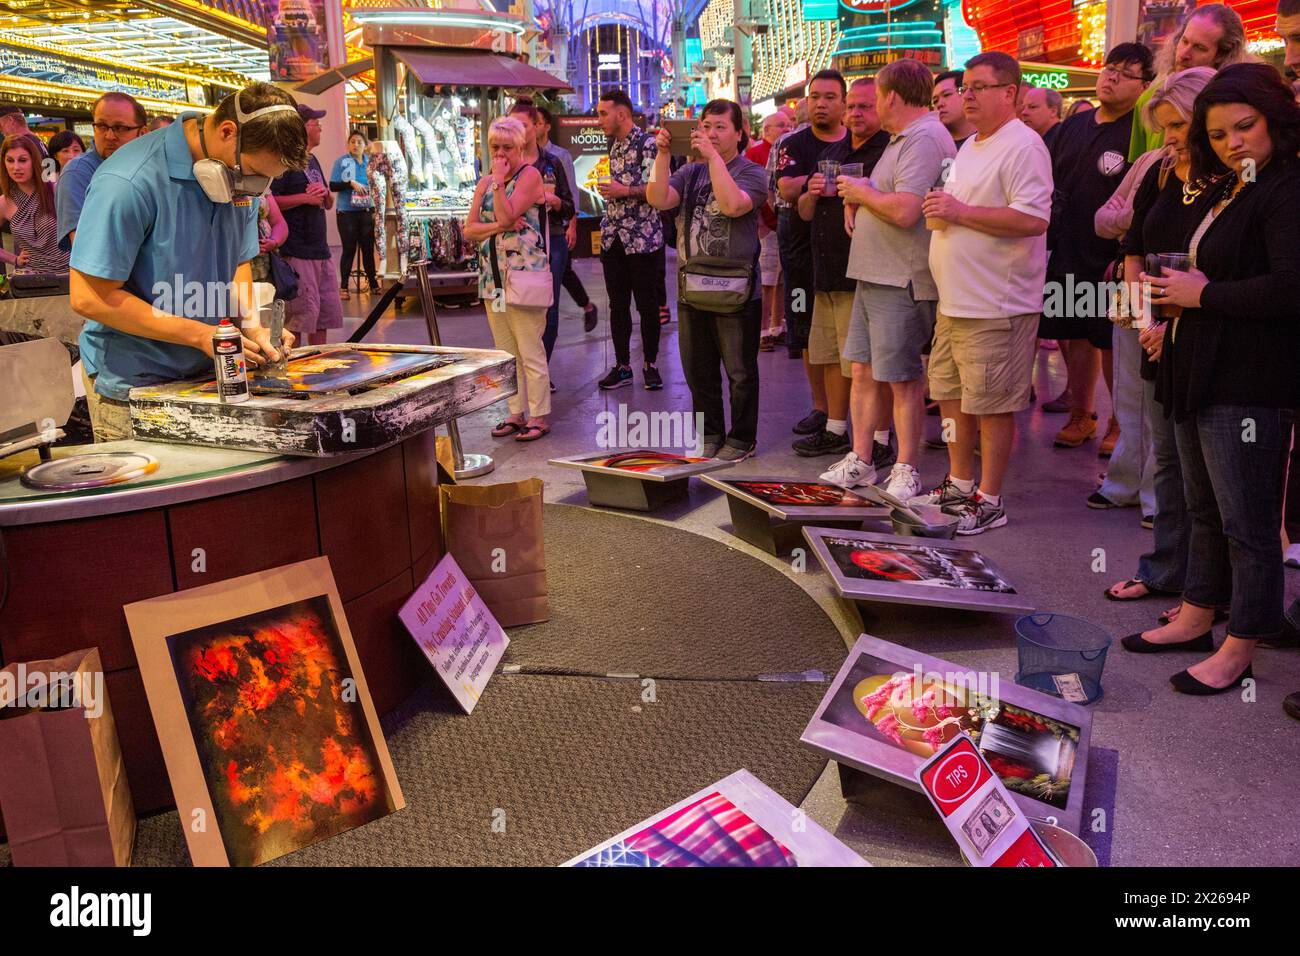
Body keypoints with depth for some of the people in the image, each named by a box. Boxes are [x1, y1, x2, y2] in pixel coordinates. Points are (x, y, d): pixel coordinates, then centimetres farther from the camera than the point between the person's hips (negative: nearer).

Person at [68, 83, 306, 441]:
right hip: (132, 383, -6)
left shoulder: (239, 176, 0)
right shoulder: (129, 183, -23)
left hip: (206, 372, 6)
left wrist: (251, 327, -6)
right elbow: (89, 298, -22)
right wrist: (201, 335, -22)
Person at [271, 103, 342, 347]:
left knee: (328, 313, 12)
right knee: (300, 317, -9)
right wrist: (305, 198, -18)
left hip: (321, 251, 9)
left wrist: (325, 193, 3)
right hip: (296, 252, -9)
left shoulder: (313, 161, 20)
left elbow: (329, 204, 25)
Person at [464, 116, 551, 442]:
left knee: (530, 351, -5)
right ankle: (516, 413, 20)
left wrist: (499, 181, -11)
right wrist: (499, 226, -9)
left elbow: (507, 215, -18)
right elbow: (469, 230, 6)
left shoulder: (530, 175, -5)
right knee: (506, 353, 12)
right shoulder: (484, 183, 16)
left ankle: (538, 417, 2)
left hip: (523, 276, -7)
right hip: (493, 278, 8)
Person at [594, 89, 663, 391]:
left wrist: (625, 191, -19)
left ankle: (650, 365, 13)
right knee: (617, 304, 8)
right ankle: (622, 366, 16)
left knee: (647, 304, 1)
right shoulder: (613, 145, 14)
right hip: (613, 237, 7)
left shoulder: (647, 143, -10)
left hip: (643, 238, -7)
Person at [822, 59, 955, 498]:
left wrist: (861, 192, -9)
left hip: (903, 281, -10)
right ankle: (860, 461, 20)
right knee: (864, 370, 11)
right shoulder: (903, 138, 20)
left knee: (902, 378, -2)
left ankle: (906, 472, 8)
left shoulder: (925, 138, -14)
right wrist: (858, 198, 4)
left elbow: (905, 211, -26)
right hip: (874, 276, 10)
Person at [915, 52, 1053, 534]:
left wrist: (959, 211, -20)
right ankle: (959, 486, 30)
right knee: (951, 395, 16)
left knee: (991, 405, -2)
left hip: (995, 304, -10)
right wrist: (939, 209, 7)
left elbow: (1033, 219, -24)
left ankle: (989, 501, 9)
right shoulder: (968, 147, 18)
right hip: (954, 300, 10)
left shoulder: (1023, 146, -12)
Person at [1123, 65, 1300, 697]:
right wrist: (1173, 309, 5)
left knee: (1246, 522, 0)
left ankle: (1238, 650, 10)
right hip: (1199, 373, 10)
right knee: (1204, 509, 19)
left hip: (1248, 384, -10)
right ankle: (1196, 619, 33)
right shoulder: (1226, 192, 16)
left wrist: (1203, 295, -14)